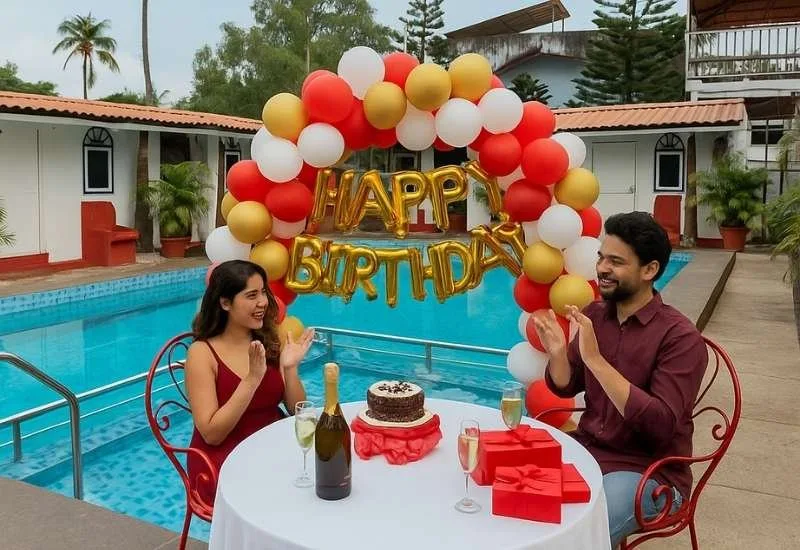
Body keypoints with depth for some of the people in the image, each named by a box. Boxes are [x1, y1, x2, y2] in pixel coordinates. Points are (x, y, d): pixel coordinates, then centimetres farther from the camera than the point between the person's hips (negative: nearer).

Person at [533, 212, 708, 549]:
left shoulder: (680, 337, -16)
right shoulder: (593, 315, 1)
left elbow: (660, 425, -25)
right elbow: (566, 388, 9)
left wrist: (595, 359, -30)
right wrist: (557, 352, -14)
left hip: (649, 471, -6)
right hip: (586, 451, 6)